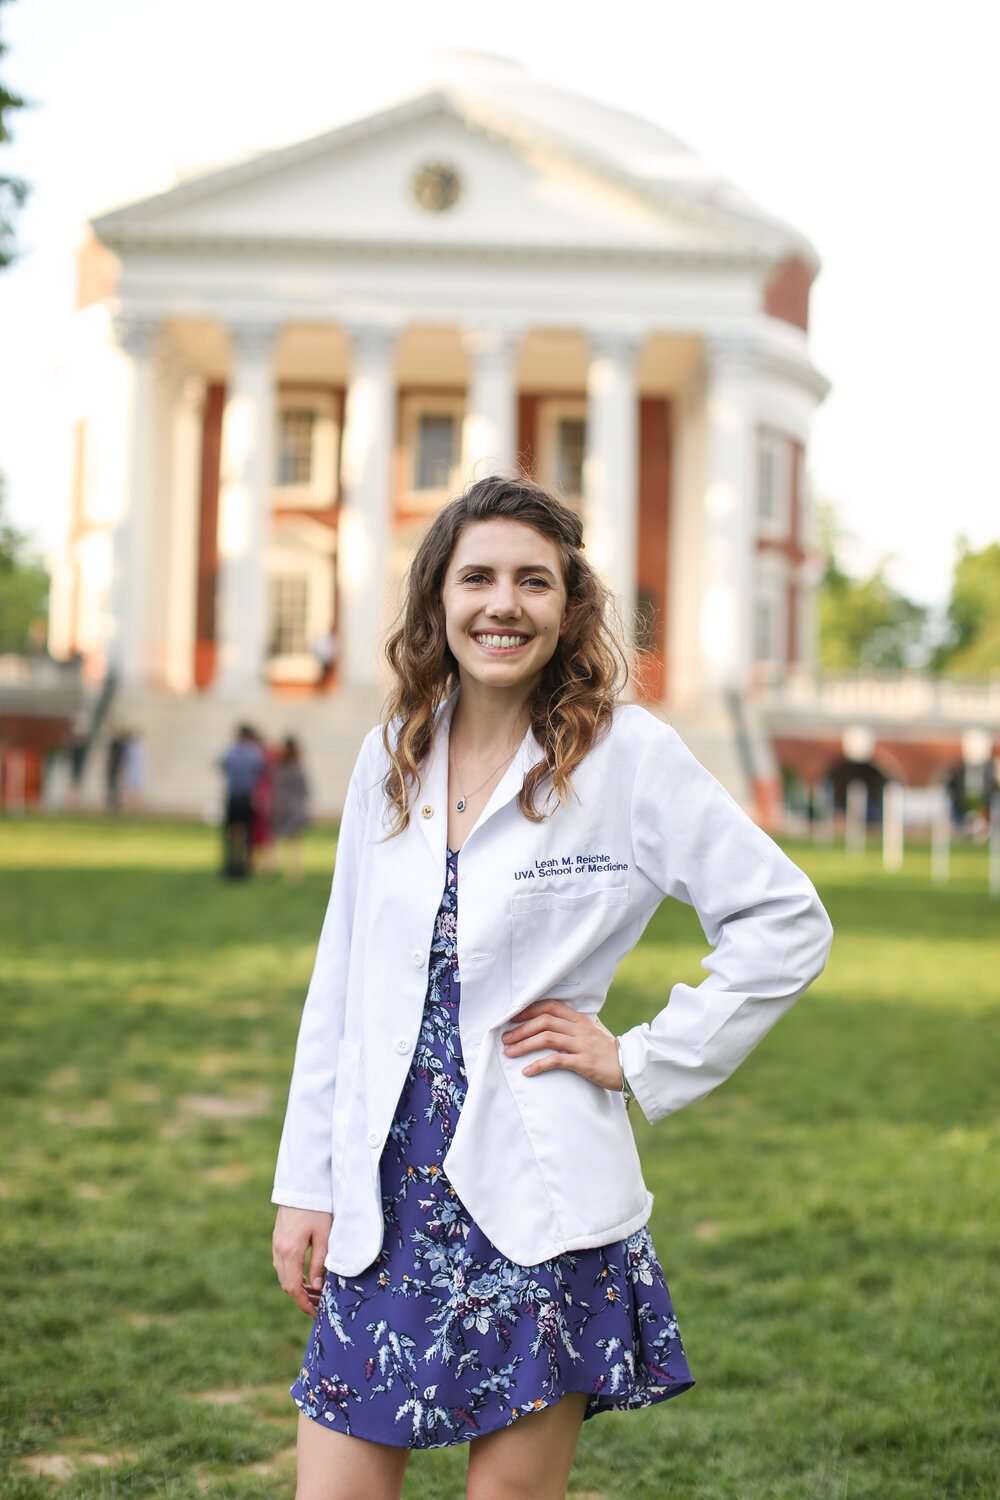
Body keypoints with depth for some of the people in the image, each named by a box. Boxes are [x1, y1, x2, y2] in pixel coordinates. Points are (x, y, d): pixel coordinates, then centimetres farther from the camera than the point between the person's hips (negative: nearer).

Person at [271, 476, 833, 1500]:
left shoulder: (626, 753, -5)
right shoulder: (391, 759, 8)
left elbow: (786, 922, -3)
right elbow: (342, 983, 12)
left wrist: (644, 1062, -5)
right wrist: (305, 1184, 9)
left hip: (537, 1199, -4)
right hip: (384, 1196, 4)